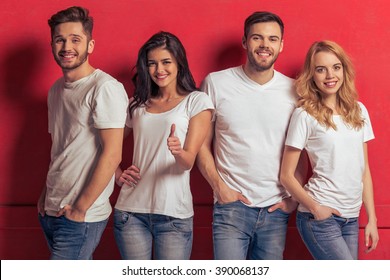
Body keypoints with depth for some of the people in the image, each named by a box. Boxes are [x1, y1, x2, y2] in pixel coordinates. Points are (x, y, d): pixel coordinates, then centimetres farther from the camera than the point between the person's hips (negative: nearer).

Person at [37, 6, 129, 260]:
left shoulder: (106, 88, -14)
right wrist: (46, 194, 9)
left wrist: (80, 209, -15)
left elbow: (112, 154, -18)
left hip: (82, 217, -7)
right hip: (51, 211, 7)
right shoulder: (56, 90, 12)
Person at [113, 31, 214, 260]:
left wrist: (178, 151, -30)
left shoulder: (197, 101, 0)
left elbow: (189, 162, -8)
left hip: (174, 213, -3)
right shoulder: (137, 104, 12)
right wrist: (118, 174, 4)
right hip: (131, 209, 3)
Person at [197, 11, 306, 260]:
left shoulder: (294, 91, 5)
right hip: (232, 206, -2)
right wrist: (219, 187, -7)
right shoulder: (216, 83, -1)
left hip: (277, 211, 3)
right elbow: (202, 144, 2)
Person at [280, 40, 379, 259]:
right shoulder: (305, 115, -8)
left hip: (351, 218, 5)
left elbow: (364, 169, 11)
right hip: (320, 217, -5)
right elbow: (287, 175, -6)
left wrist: (372, 218, 8)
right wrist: (315, 208, -13)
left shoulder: (359, 111, 8)